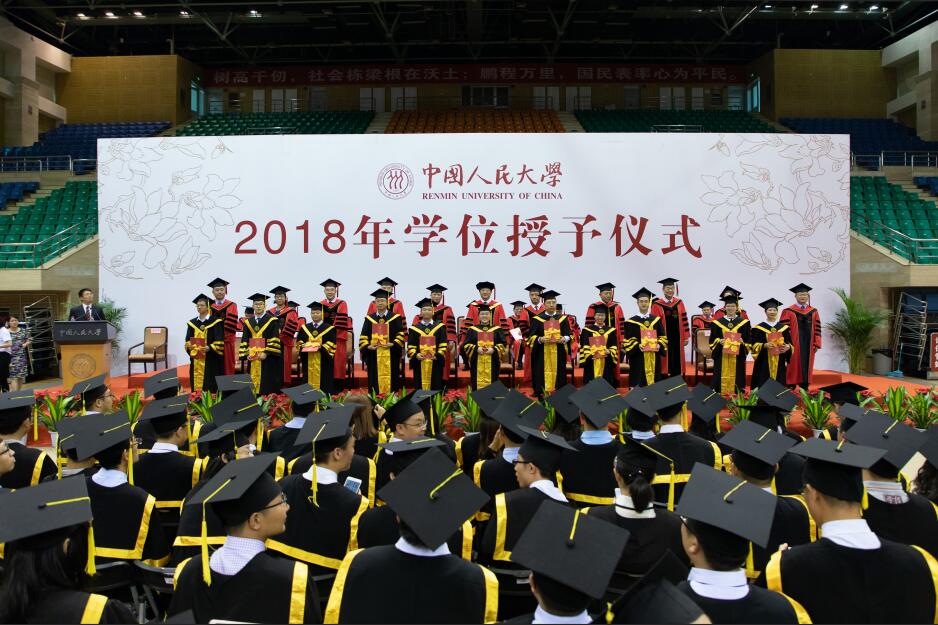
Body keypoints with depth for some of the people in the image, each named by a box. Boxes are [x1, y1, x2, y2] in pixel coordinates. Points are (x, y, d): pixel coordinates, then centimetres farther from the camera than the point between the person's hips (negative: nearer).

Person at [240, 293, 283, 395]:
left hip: (267, 358, -4)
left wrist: (266, 352, -17)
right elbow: (245, 340, 12)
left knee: (267, 384, -5)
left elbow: (275, 339, -8)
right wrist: (247, 353, -2)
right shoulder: (248, 322, 14)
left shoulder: (272, 320, -1)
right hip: (252, 358, 4)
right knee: (253, 382, 4)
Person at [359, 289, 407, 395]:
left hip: (390, 355, -2)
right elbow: (363, 336, 11)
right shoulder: (369, 318, 11)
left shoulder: (395, 317, 5)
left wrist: (393, 344, -12)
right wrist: (367, 346, -6)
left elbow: (401, 333, 2)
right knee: (375, 379, 1)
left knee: (390, 378, -3)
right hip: (373, 355, 2)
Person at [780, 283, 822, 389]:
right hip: (793, 346, -4)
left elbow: (817, 330, 10)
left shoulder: (813, 312, 12)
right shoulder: (788, 312, -2)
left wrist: (816, 344, 3)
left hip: (808, 346, 4)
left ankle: (804, 387, 14)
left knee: (806, 368, 7)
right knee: (794, 367, -2)